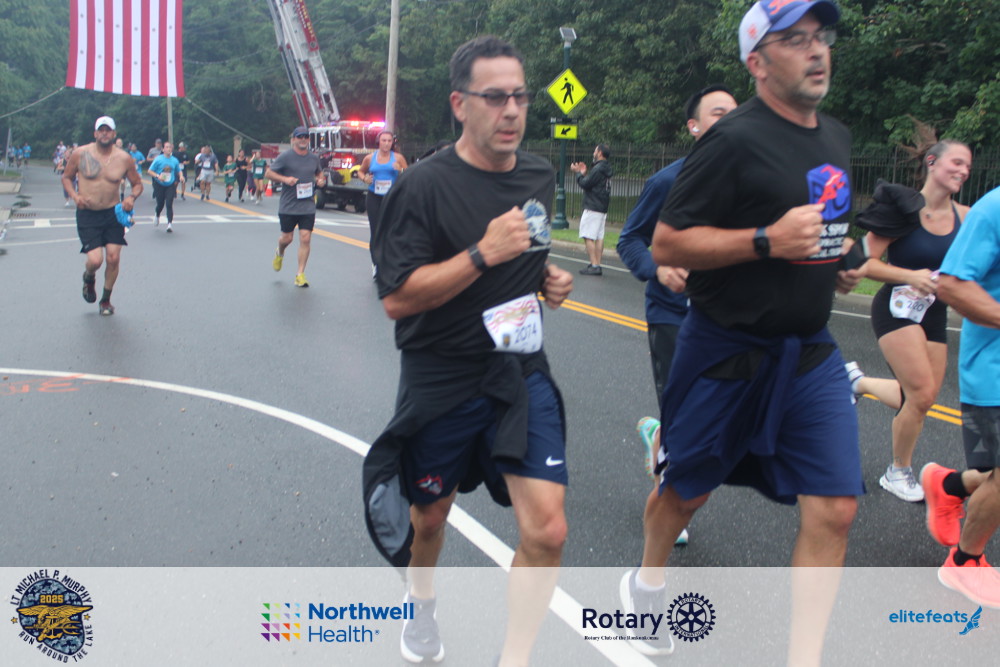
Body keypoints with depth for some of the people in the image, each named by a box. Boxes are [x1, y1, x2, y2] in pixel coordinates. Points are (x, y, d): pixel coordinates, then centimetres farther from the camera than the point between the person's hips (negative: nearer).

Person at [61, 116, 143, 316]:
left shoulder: (124, 158, -2)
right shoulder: (80, 154, -4)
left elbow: (137, 183, 10)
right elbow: (66, 177, 8)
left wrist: (132, 197, -12)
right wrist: (75, 196, -11)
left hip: (113, 213, 2)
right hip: (87, 215, -1)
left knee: (113, 258, -3)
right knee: (95, 260, -12)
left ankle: (106, 300, 20)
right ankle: (89, 278, 27)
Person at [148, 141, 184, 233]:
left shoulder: (175, 160, 3)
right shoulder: (158, 159, -6)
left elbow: (179, 170, 19)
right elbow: (150, 171, -4)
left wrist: (181, 176, -3)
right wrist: (158, 176, -21)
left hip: (170, 185, 1)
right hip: (159, 186, -1)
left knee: (169, 204, -11)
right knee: (160, 204, 8)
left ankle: (170, 224, -13)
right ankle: (157, 217, 40)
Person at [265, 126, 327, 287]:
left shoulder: (314, 158, 9)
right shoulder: (285, 157, -4)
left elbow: (319, 172, 28)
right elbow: (268, 173, -2)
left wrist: (321, 180, 5)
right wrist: (285, 179, -17)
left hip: (308, 206, 2)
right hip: (288, 206, -2)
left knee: (305, 238, -7)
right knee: (287, 238, 6)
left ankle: (300, 274, 0)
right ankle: (279, 253, 44)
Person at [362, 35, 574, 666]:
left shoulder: (541, 176, 5)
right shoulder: (424, 186, -14)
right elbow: (397, 298, -20)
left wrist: (550, 277, 3)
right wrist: (483, 255, -27)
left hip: (521, 372, 4)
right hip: (442, 381, -3)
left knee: (547, 529, -10)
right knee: (429, 515, 18)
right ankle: (422, 602, 51)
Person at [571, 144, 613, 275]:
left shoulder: (598, 168, -13)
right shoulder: (606, 169, 18)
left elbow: (585, 184, -13)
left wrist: (578, 173, 1)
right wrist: (583, 173, 21)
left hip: (592, 208, -10)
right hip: (602, 209, 10)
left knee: (588, 237, -11)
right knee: (599, 237, 8)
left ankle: (594, 265, -16)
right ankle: (597, 265, 8)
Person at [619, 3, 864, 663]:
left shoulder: (837, 138, 10)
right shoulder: (735, 140, -15)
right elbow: (666, 242, -17)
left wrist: (840, 261, 8)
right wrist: (767, 241, -26)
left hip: (811, 353, 6)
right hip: (728, 353, -6)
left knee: (834, 508, -3)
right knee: (687, 487, 13)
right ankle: (647, 584, 43)